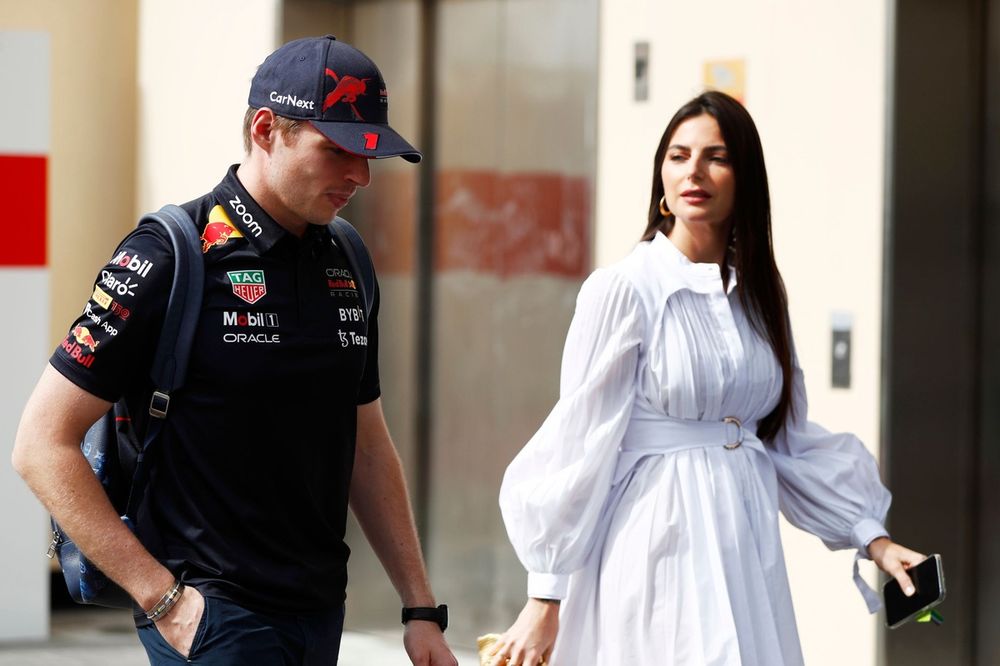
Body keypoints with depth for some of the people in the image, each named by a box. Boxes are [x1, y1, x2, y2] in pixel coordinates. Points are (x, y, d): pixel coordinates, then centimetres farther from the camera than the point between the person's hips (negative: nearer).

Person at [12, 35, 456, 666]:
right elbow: (43, 444, -11)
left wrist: (422, 610, 14)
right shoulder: (170, 257, -10)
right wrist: (161, 596, -14)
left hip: (319, 613, 7)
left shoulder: (346, 266, 10)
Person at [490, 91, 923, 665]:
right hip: (659, 549, -5)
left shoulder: (760, 294, 10)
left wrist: (874, 538, 9)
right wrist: (546, 602, -9)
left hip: (746, 549, 5)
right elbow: (579, 445, -8)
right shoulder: (623, 288, -7)